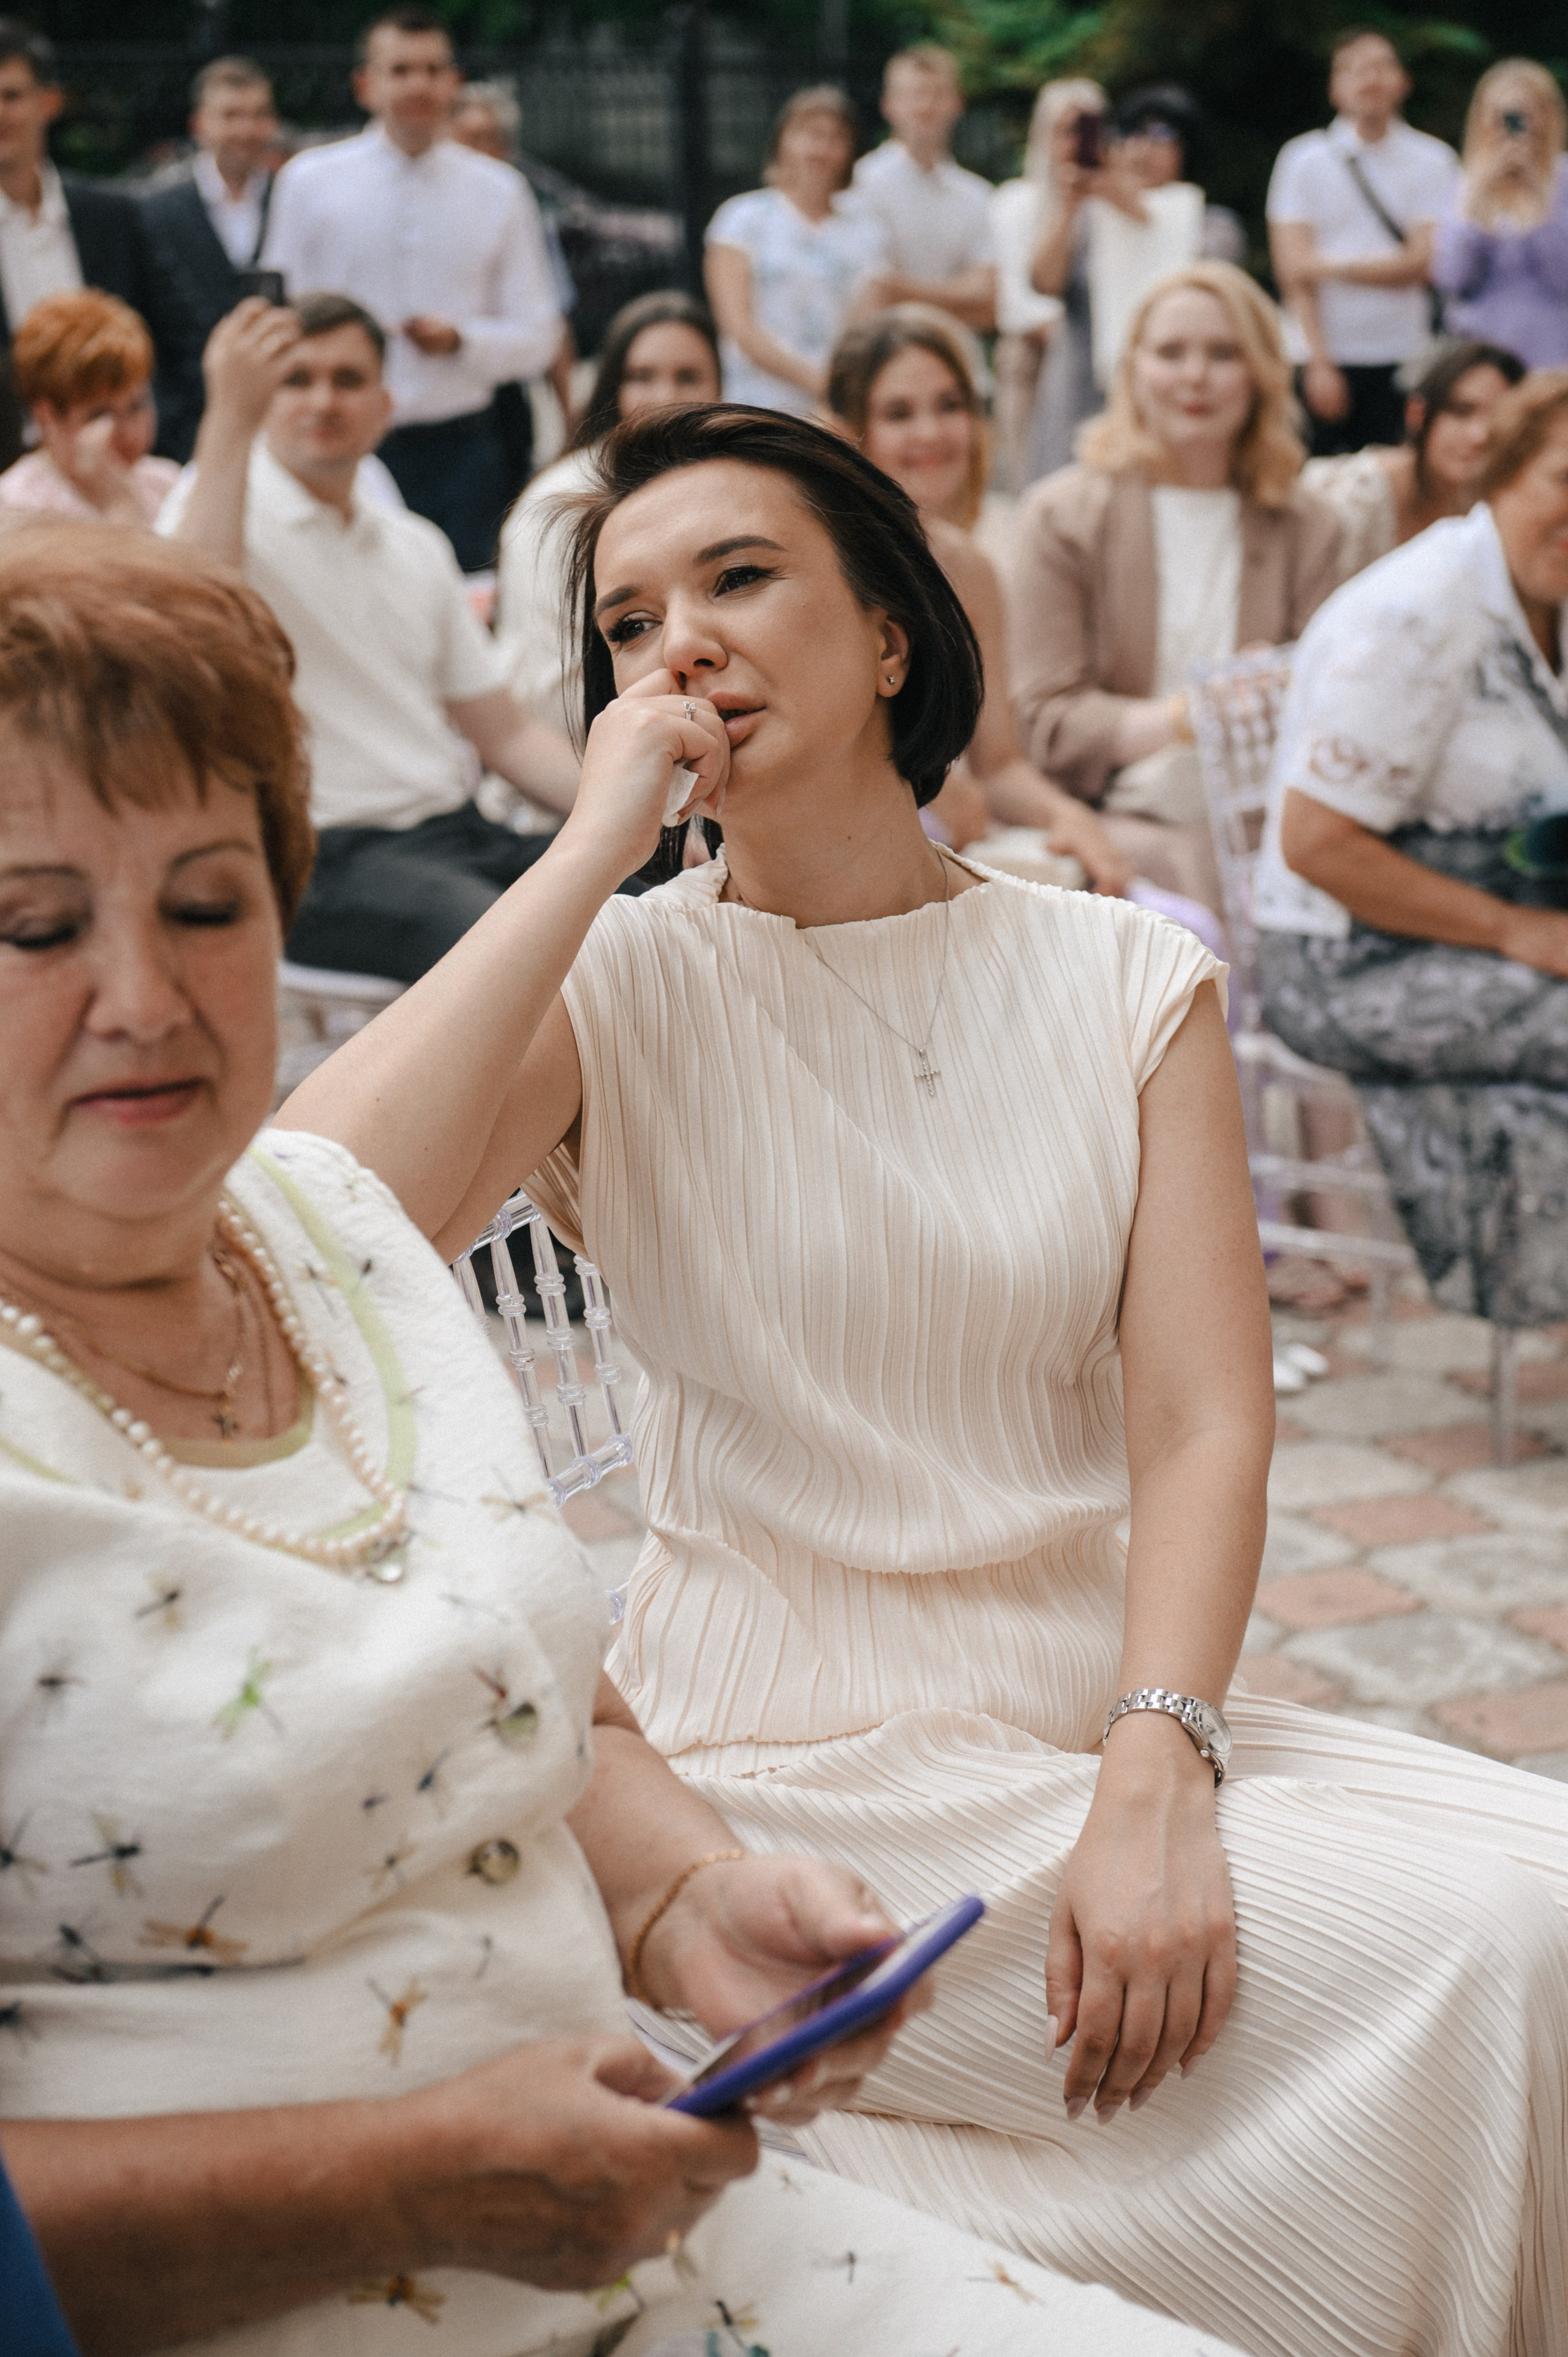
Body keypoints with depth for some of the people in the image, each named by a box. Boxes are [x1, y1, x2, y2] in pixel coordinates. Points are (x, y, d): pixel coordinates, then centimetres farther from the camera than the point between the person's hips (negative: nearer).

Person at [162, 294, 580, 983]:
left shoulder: (415, 546, 21)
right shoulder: (223, 499, 0)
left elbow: (506, 732, 19)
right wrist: (230, 415, -28)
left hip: (459, 830, 7)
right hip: (327, 861, -7)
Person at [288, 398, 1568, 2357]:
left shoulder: (1125, 981, 7)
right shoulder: (618, 984, -2)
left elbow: (1205, 1425, -2)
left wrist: (1154, 1781, -19)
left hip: (1099, 1713, 4)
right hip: (773, 1754, -4)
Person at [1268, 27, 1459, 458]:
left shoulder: (1433, 161, 4)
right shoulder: (1302, 159, 2)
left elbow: (1421, 263, -4)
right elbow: (1293, 272, -3)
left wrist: (1330, 267, -7)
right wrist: (1319, 364, -10)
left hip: (1400, 358, 1)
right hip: (1322, 357, 0)